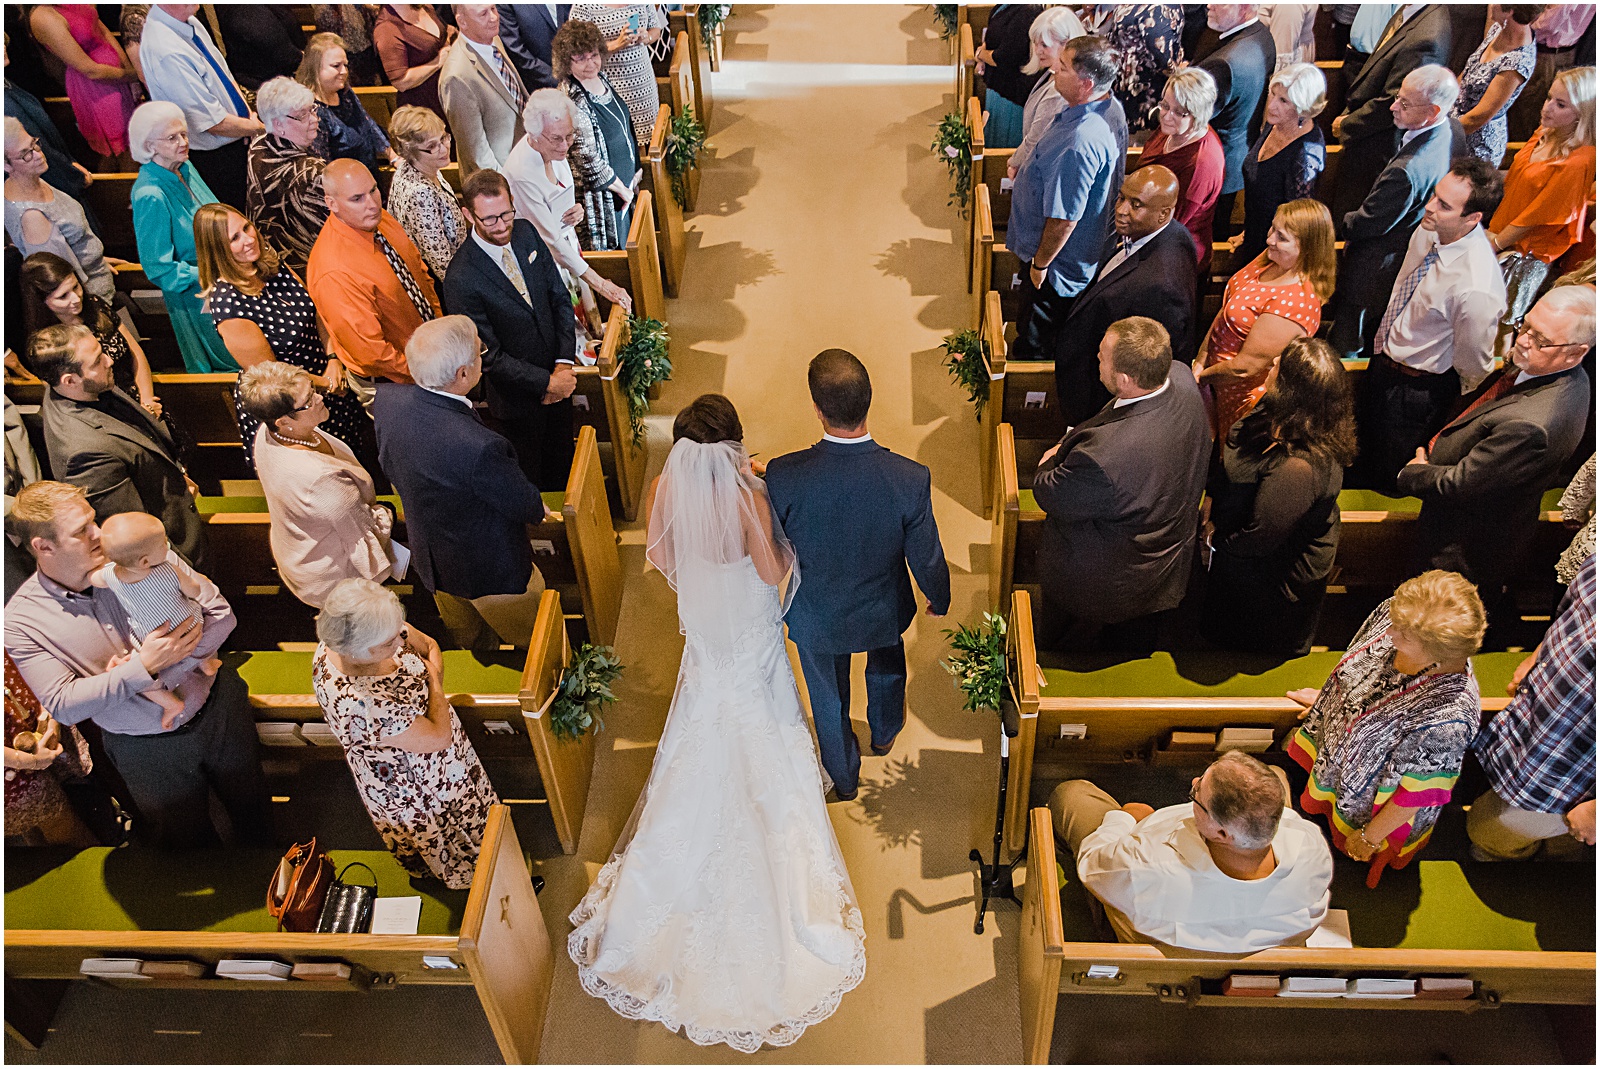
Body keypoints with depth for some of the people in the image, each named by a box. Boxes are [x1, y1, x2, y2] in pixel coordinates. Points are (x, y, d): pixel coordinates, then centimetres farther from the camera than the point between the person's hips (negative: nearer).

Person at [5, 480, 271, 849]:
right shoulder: (21, 621, -14)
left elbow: (220, 614, -10)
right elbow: (62, 705, -18)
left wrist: (165, 657, -25)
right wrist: (143, 666, -30)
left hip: (219, 708, 1)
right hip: (146, 749, -1)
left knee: (253, 806, 22)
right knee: (188, 843, 18)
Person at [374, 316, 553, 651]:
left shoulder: (387, 399, -23)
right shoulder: (479, 447, -43)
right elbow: (525, 505, -24)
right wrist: (541, 509, -1)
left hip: (428, 557, 8)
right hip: (488, 569, -8)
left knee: (463, 633, 38)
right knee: (537, 647, 25)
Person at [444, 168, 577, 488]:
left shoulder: (525, 232, -9)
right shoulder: (461, 280, -28)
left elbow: (560, 297, 0)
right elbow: (490, 357, -23)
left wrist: (564, 364, -10)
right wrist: (547, 382, -19)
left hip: (559, 379, 6)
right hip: (518, 397, -6)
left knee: (563, 463, 28)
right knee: (529, 476, 17)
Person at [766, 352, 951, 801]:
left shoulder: (783, 476, -34)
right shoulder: (910, 479, -33)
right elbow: (927, 561, -18)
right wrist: (939, 601, 5)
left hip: (815, 616, 0)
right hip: (882, 612, 1)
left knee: (828, 698, 29)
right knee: (886, 666, 37)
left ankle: (843, 776, 56)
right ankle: (885, 732, 67)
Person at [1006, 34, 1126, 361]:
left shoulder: (1078, 143, -38)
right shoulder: (1111, 107, -5)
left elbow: (1064, 218, -30)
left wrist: (1040, 263, -16)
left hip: (1059, 260, -10)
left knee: (1034, 340, 13)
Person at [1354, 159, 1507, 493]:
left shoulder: (1476, 289, -38)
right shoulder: (1429, 230, -15)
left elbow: (1473, 369, -21)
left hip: (1418, 389, -7)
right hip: (1382, 360, 7)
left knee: (1384, 479, 12)